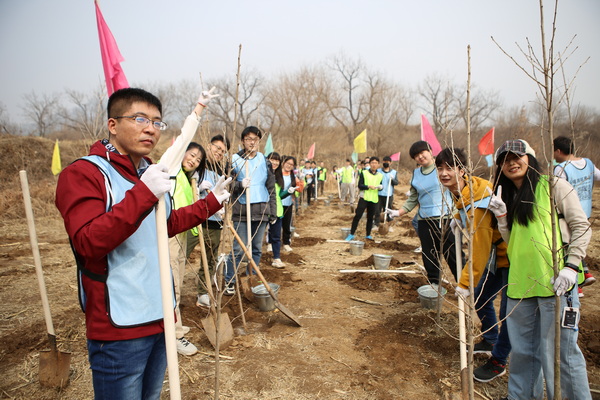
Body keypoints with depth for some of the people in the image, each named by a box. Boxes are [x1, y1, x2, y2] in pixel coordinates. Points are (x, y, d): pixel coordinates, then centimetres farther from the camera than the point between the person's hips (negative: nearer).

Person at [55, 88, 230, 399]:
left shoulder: (150, 173, 12)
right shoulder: (83, 173, -13)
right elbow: (87, 243, -25)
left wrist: (211, 202, 21)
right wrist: (143, 194, -32)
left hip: (161, 317, 8)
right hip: (119, 329, -7)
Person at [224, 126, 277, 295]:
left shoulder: (264, 160, 9)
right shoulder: (234, 160, 1)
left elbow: (271, 188, 10)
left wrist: (273, 212, 7)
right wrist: (240, 185, -20)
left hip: (261, 211, 3)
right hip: (241, 211, -3)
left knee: (257, 249, 11)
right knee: (239, 249, -2)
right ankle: (229, 282, 14)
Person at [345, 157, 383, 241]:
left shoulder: (380, 175, 8)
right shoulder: (364, 173, -2)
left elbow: (380, 186, 16)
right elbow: (360, 186, -6)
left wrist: (381, 187, -7)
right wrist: (369, 186, -20)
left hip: (374, 199, 3)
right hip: (364, 198, -3)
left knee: (370, 218, 9)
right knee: (357, 216, -4)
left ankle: (368, 235, 23)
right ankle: (351, 234, 5)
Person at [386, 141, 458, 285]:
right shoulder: (415, 174, 11)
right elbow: (412, 199, 18)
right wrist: (398, 213, 8)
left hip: (446, 219, -4)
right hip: (424, 222, 5)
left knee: (453, 256, -3)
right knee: (429, 257, 11)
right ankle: (434, 285, 26)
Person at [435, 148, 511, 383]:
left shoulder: (476, 200, -31)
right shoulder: (460, 191, -3)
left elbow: (480, 247, -29)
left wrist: (466, 282, -24)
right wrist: (460, 219, 7)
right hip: (496, 255, 10)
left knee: (508, 310, -1)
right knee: (480, 297, 19)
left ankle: (499, 361, 16)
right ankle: (490, 341, 41)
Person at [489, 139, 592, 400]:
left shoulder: (554, 186, -1)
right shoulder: (510, 197, 16)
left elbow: (581, 227, -5)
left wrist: (571, 266, -15)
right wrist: (502, 217, -1)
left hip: (555, 282, -6)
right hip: (520, 283, 6)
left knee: (559, 351, -2)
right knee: (523, 351, 17)